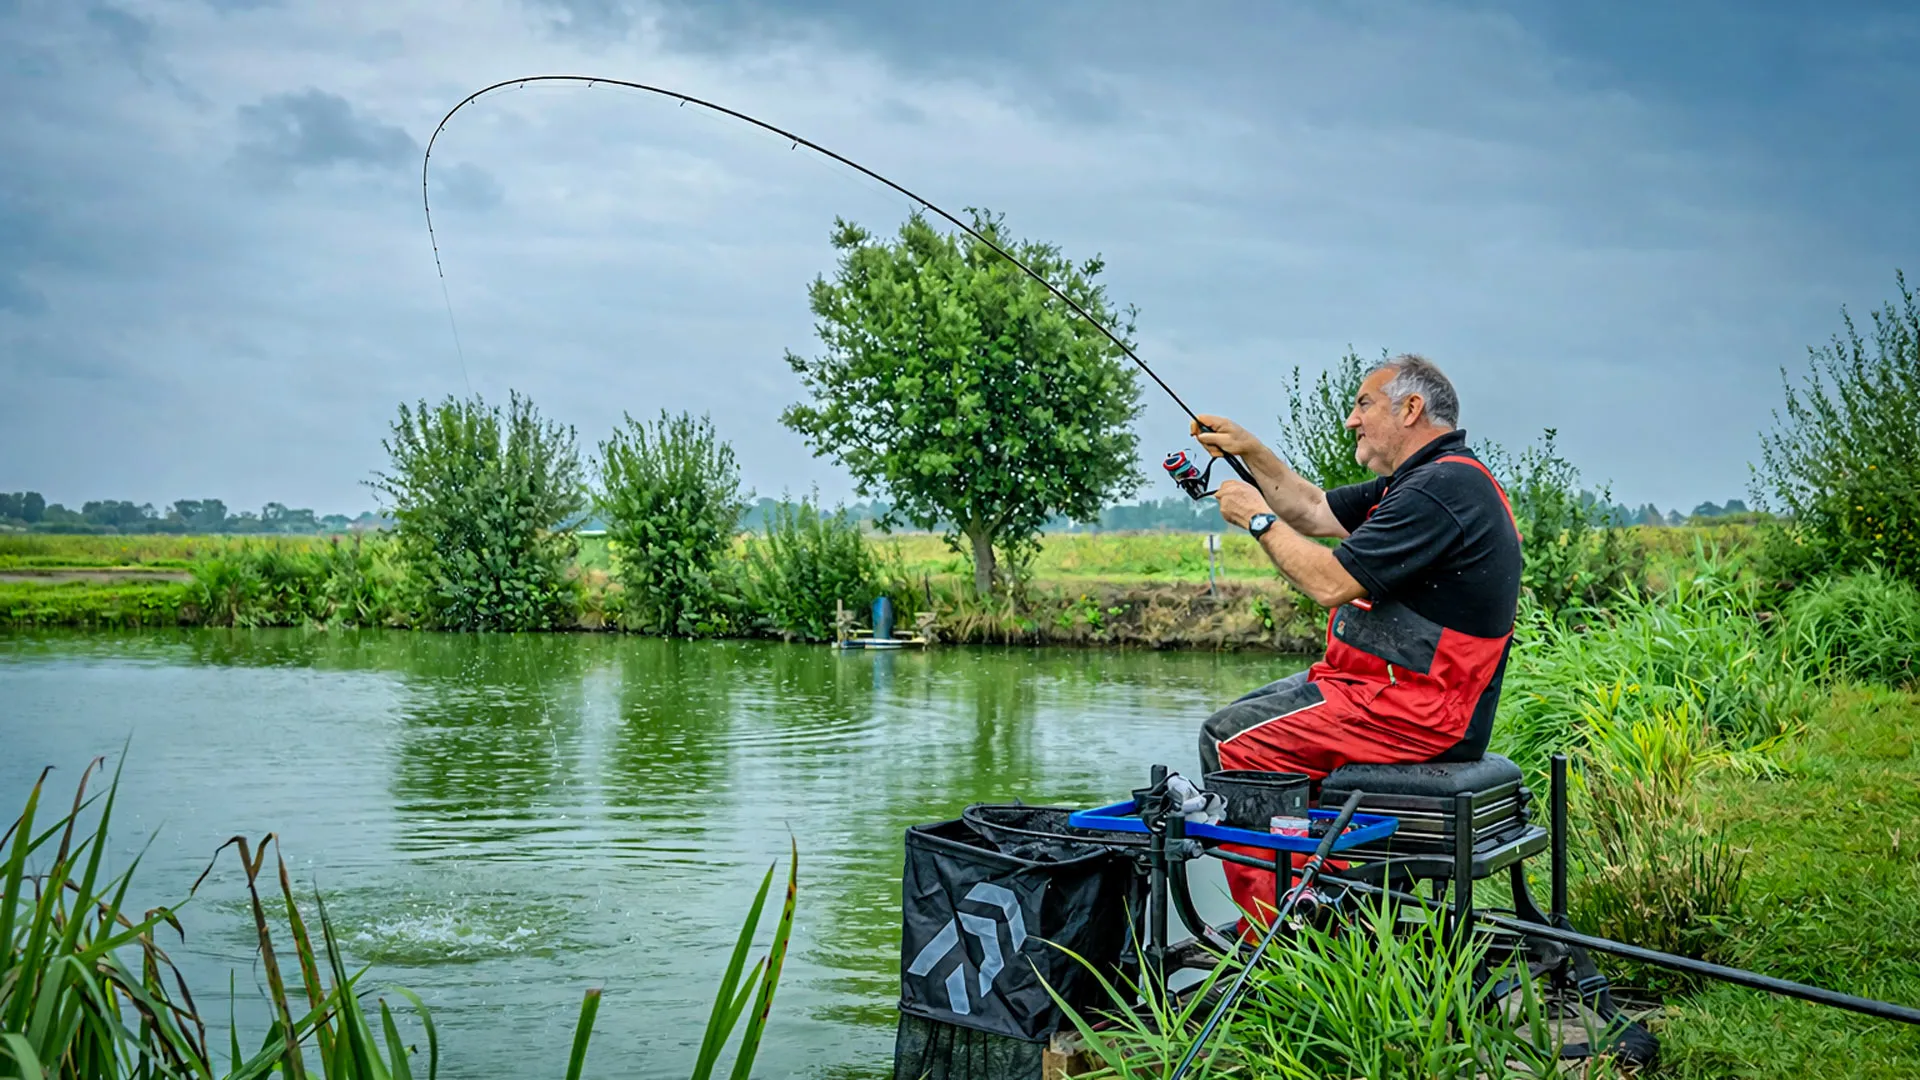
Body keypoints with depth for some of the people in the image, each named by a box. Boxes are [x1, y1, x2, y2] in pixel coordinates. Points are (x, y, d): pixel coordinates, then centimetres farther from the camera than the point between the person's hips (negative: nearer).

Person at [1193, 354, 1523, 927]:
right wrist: (1249, 450, 11)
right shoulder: (1425, 478, 14)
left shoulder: (1442, 489, -20)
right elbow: (1315, 512, 21)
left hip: (1413, 709, -11)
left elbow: (1330, 583, -23)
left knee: (1231, 741, -10)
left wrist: (1258, 517, -10)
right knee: (1250, 715, 20)